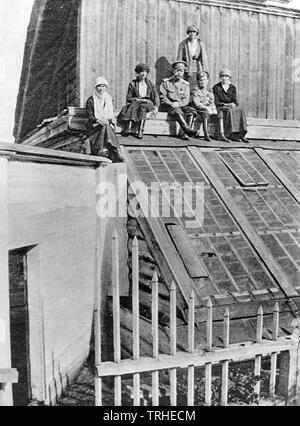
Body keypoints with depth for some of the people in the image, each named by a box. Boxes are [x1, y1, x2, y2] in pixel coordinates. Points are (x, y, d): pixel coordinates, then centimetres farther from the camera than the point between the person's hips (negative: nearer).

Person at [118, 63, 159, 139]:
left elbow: (156, 97, 7)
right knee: (133, 106, -36)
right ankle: (128, 128, -50)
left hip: (147, 103, 0)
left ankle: (140, 131, -46)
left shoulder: (150, 84, 14)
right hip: (135, 101, 0)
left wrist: (156, 107, -11)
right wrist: (138, 99, -13)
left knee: (143, 107, -36)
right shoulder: (132, 84, 10)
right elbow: (129, 98, 4)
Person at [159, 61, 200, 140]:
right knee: (177, 111, -35)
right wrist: (171, 104, -17)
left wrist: (178, 104, -18)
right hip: (168, 106, -3)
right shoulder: (166, 82, 5)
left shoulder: (185, 84, 12)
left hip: (181, 106, 3)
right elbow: (162, 97, -2)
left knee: (192, 110, -24)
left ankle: (186, 133, -34)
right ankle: (188, 130, -38)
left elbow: (186, 100, 2)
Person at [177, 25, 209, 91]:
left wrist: (205, 72, -3)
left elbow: (204, 58, 3)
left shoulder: (200, 44, 4)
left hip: (197, 70, 1)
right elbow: (179, 58, 2)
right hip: (186, 70, -1)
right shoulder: (183, 44, 1)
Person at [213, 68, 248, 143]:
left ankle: (241, 134, -32)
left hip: (232, 107, 4)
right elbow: (216, 102, -5)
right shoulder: (216, 87, 3)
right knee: (230, 111, -36)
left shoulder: (233, 88, 14)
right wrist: (226, 104, -18)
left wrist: (234, 104, -16)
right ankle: (231, 134, -39)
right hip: (220, 108, -4)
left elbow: (234, 100, 8)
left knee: (240, 112, -28)